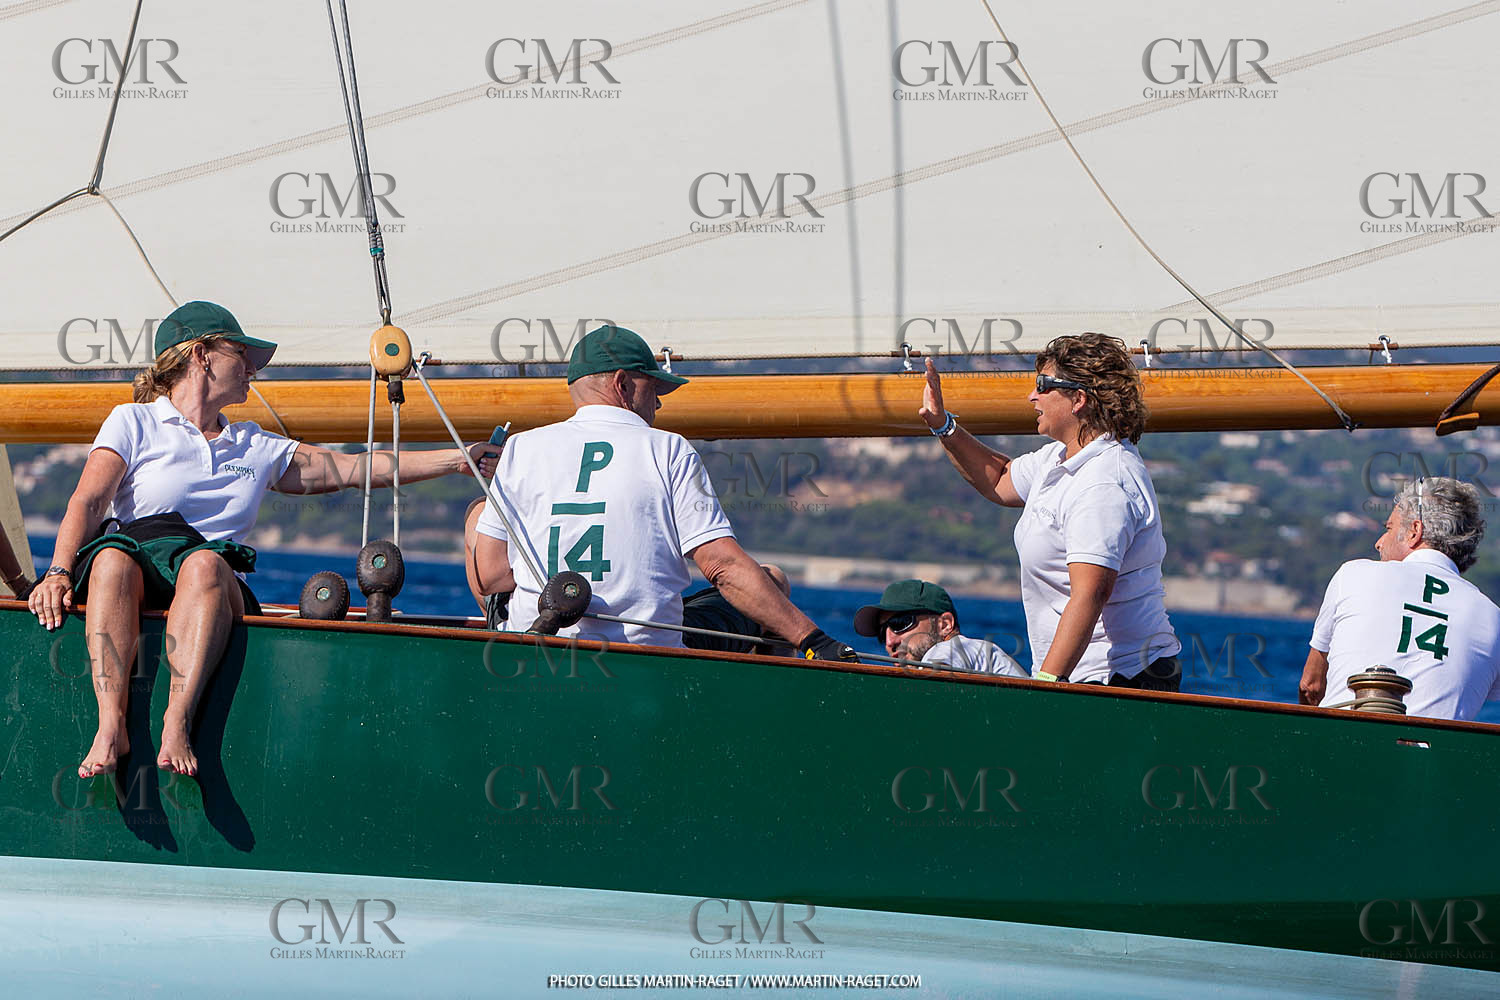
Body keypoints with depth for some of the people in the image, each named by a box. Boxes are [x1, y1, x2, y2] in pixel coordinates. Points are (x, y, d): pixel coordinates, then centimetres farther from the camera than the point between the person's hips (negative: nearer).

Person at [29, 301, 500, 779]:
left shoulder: (257, 448, 27)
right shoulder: (133, 422, 14)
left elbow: (361, 468, 26)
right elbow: (88, 501, 0)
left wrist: (459, 459, 22)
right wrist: (59, 572, -18)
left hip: (214, 593, 3)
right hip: (136, 578, -3)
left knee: (203, 563, -34)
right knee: (113, 558, -38)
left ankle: (177, 723, -50)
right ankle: (111, 724, -50)